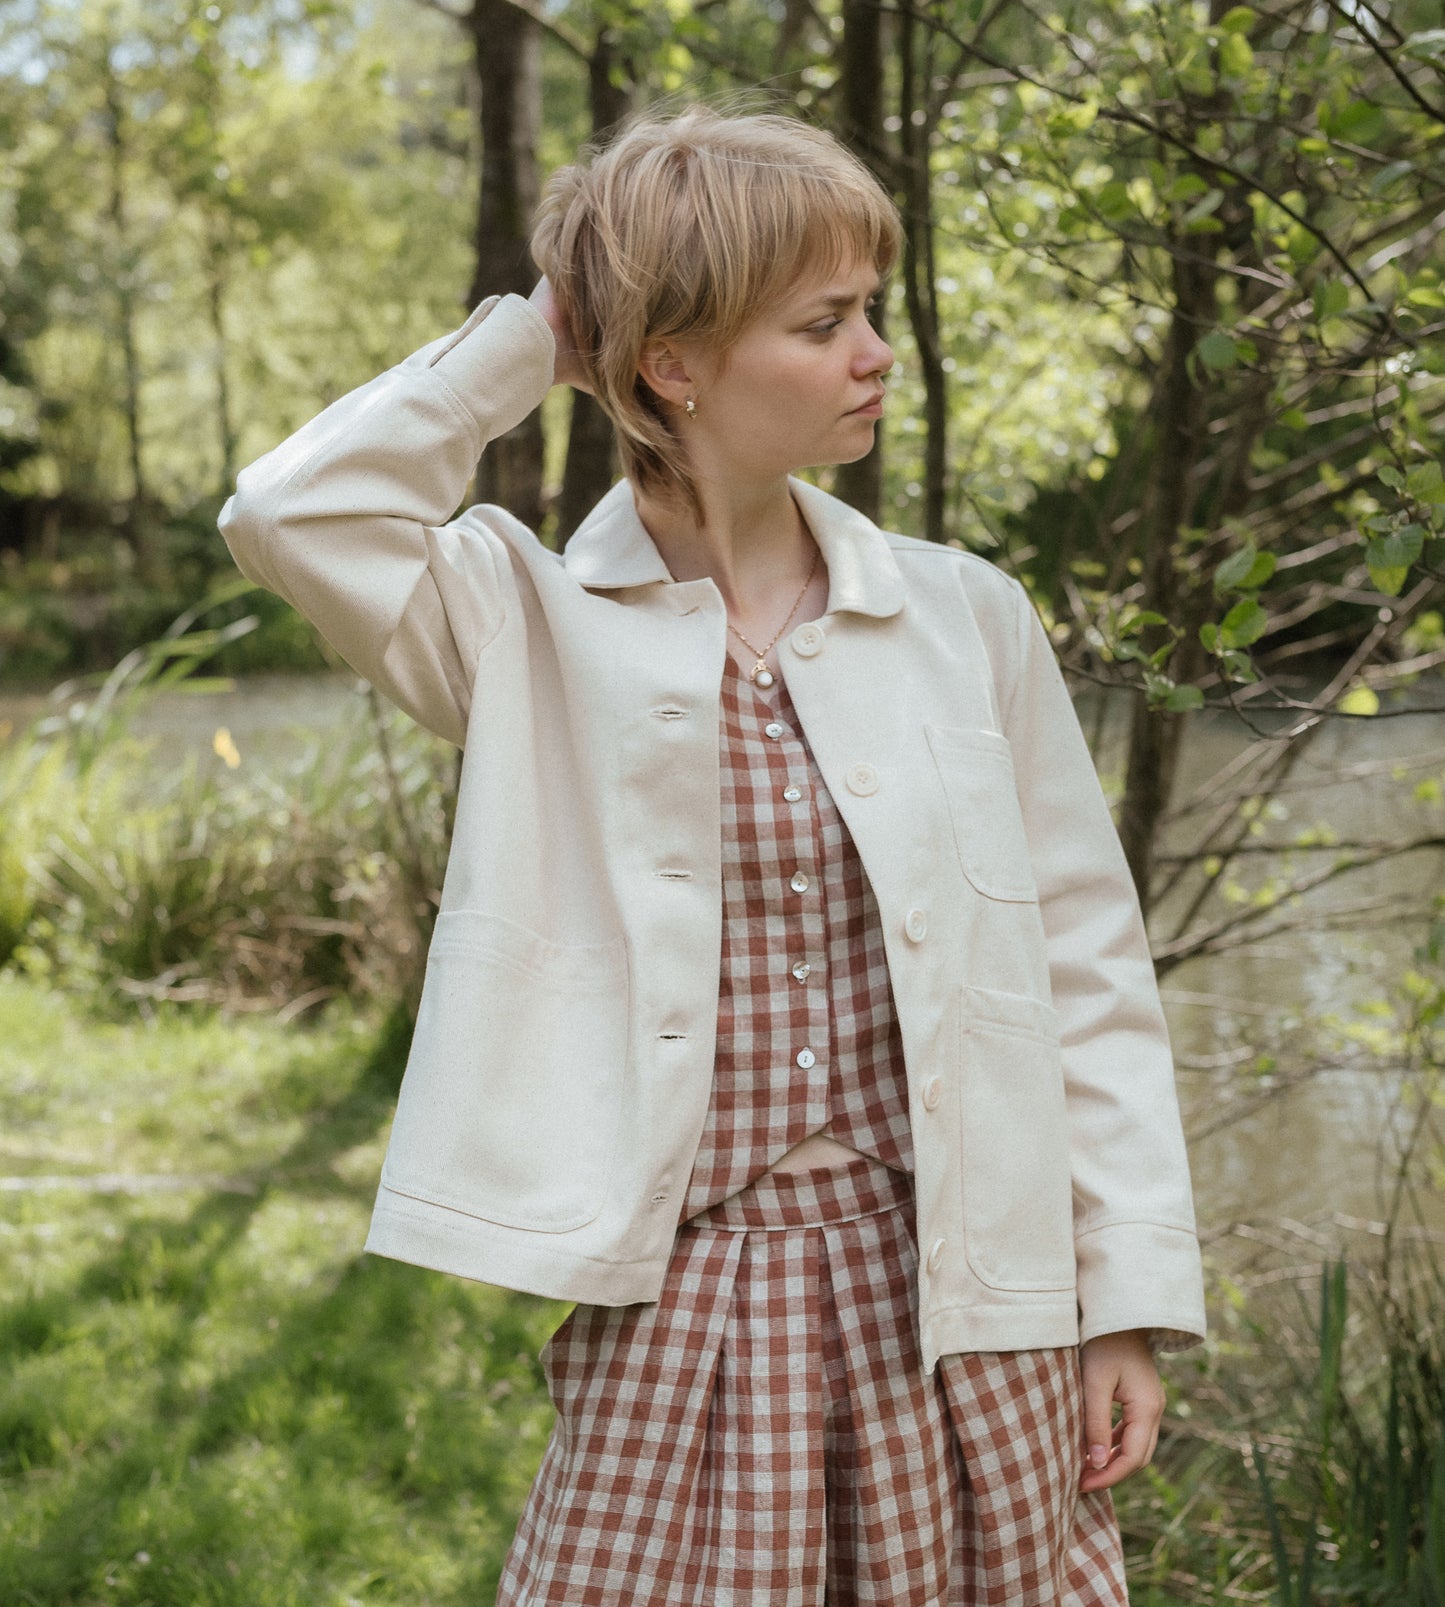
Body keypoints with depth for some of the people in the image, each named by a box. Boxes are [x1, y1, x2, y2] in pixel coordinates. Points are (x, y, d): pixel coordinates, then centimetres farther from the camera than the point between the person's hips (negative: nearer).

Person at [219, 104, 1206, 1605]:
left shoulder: (964, 617, 3)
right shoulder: (531, 623, -2)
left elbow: (1086, 970, 5)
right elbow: (295, 513, -20)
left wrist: (1131, 1300, 1)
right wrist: (535, 340, -8)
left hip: (953, 1303, 2)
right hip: (674, 1312, -2)